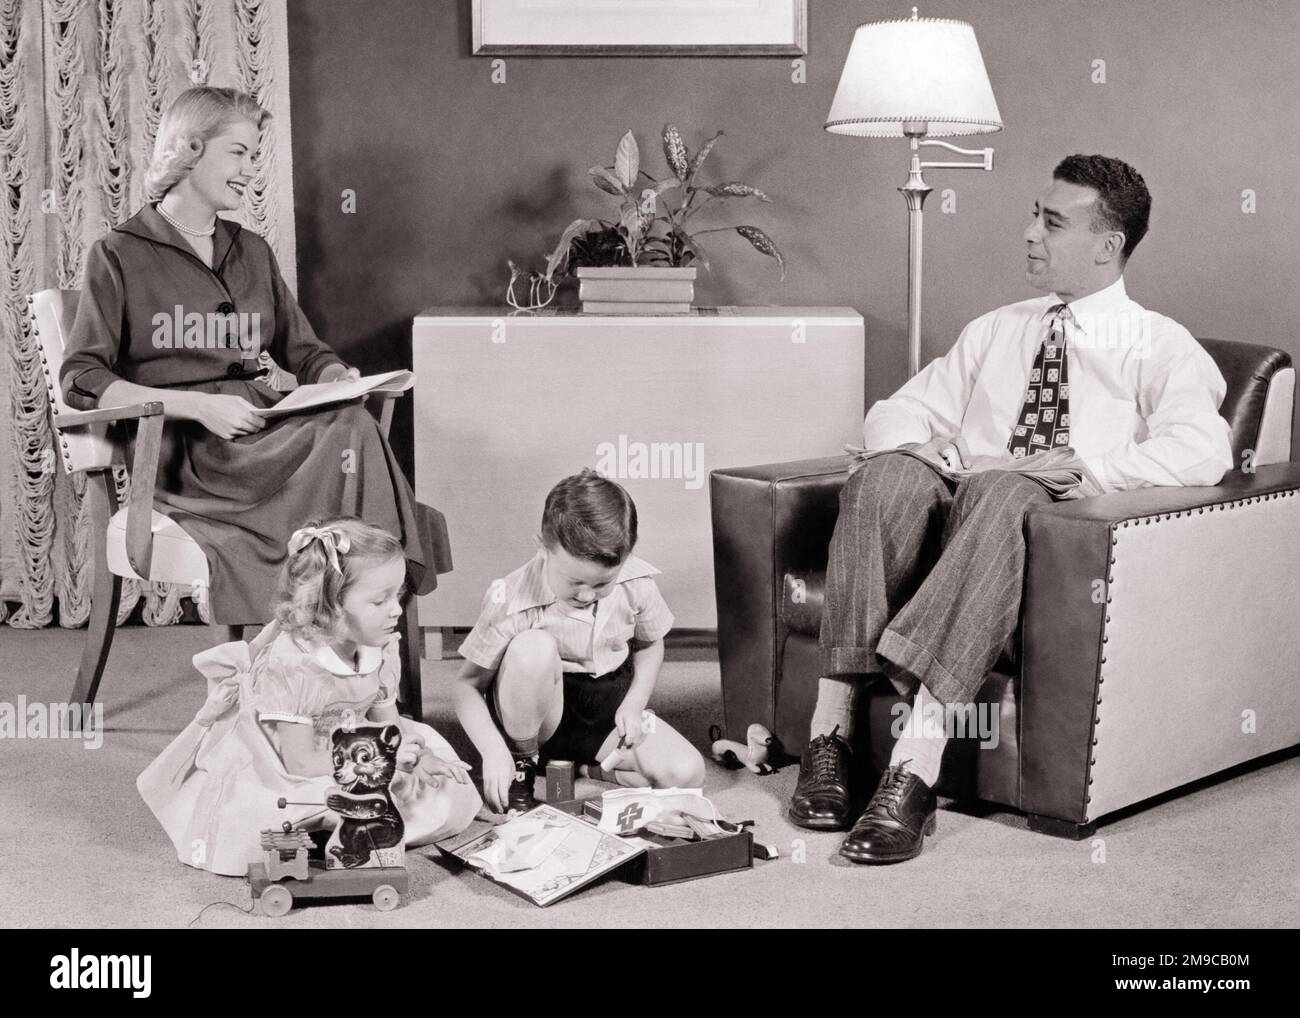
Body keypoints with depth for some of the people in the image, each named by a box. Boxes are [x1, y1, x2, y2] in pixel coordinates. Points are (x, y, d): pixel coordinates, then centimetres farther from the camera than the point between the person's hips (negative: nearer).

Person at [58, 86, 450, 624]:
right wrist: (197, 405, -16)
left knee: (351, 424, -31)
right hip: (181, 446, -5)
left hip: (263, 428, 5)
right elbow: (80, 379, -4)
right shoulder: (120, 255, 5)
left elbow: (300, 349, 26)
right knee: (345, 438, -32)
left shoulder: (253, 252, 23)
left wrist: (333, 375, 0)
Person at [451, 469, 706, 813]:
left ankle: (580, 768, 3)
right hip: (537, 711, -4)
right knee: (533, 647, -37)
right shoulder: (512, 601, -25)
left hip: (606, 703, 4)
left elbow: (650, 644, 8)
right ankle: (521, 767, -13)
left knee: (688, 773, -18)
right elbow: (467, 685, -18)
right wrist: (493, 750, -33)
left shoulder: (637, 583, -15)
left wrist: (633, 704, -9)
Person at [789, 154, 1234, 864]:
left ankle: (917, 760, -49)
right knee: (890, 475, -29)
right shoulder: (994, 332, 27)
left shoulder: (1160, 347, 11)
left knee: (999, 494, -38)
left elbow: (1202, 451, -9)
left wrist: (1059, 465, -18)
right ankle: (830, 727, -36)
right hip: (948, 522, 4)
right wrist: (917, 443, 0)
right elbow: (893, 413, 26)